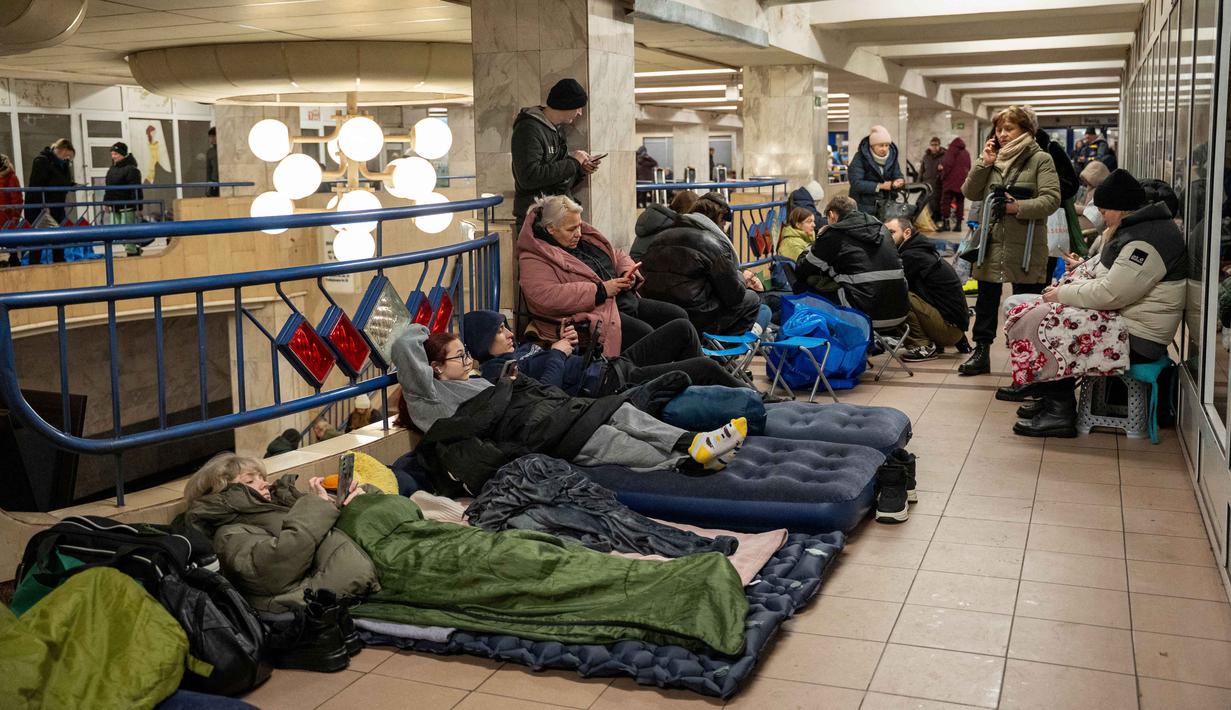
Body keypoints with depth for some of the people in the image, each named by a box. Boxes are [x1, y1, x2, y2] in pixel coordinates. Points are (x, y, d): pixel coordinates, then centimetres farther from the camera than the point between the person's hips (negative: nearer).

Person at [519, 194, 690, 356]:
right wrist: (600, 290, -22)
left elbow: (618, 257, 28)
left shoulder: (586, 238, 18)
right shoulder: (534, 259, -9)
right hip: (592, 314, -9)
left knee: (678, 315, -1)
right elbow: (547, 297, -24)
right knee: (643, 333, -30)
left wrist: (629, 276, 1)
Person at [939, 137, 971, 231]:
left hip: (951, 180, -6)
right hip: (963, 181, 6)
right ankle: (958, 224, 6)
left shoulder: (952, 150, -2)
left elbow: (948, 164, -11)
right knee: (960, 202, 9)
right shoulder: (966, 153, 18)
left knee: (946, 201, -6)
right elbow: (969, 167, 20)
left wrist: (943, 175, -2)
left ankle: (945, 223, -15)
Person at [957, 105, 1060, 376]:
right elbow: (970, 192, 5)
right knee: (986, 300, 11)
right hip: (991, 242, 5)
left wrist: (1018, 207, -23)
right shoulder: (993, 159, 12)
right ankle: (981, 353, 21)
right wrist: (984, 163, -3)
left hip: (1025, 246, -5)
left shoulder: (1040, 159, -4)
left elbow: (1051, 199, -13)